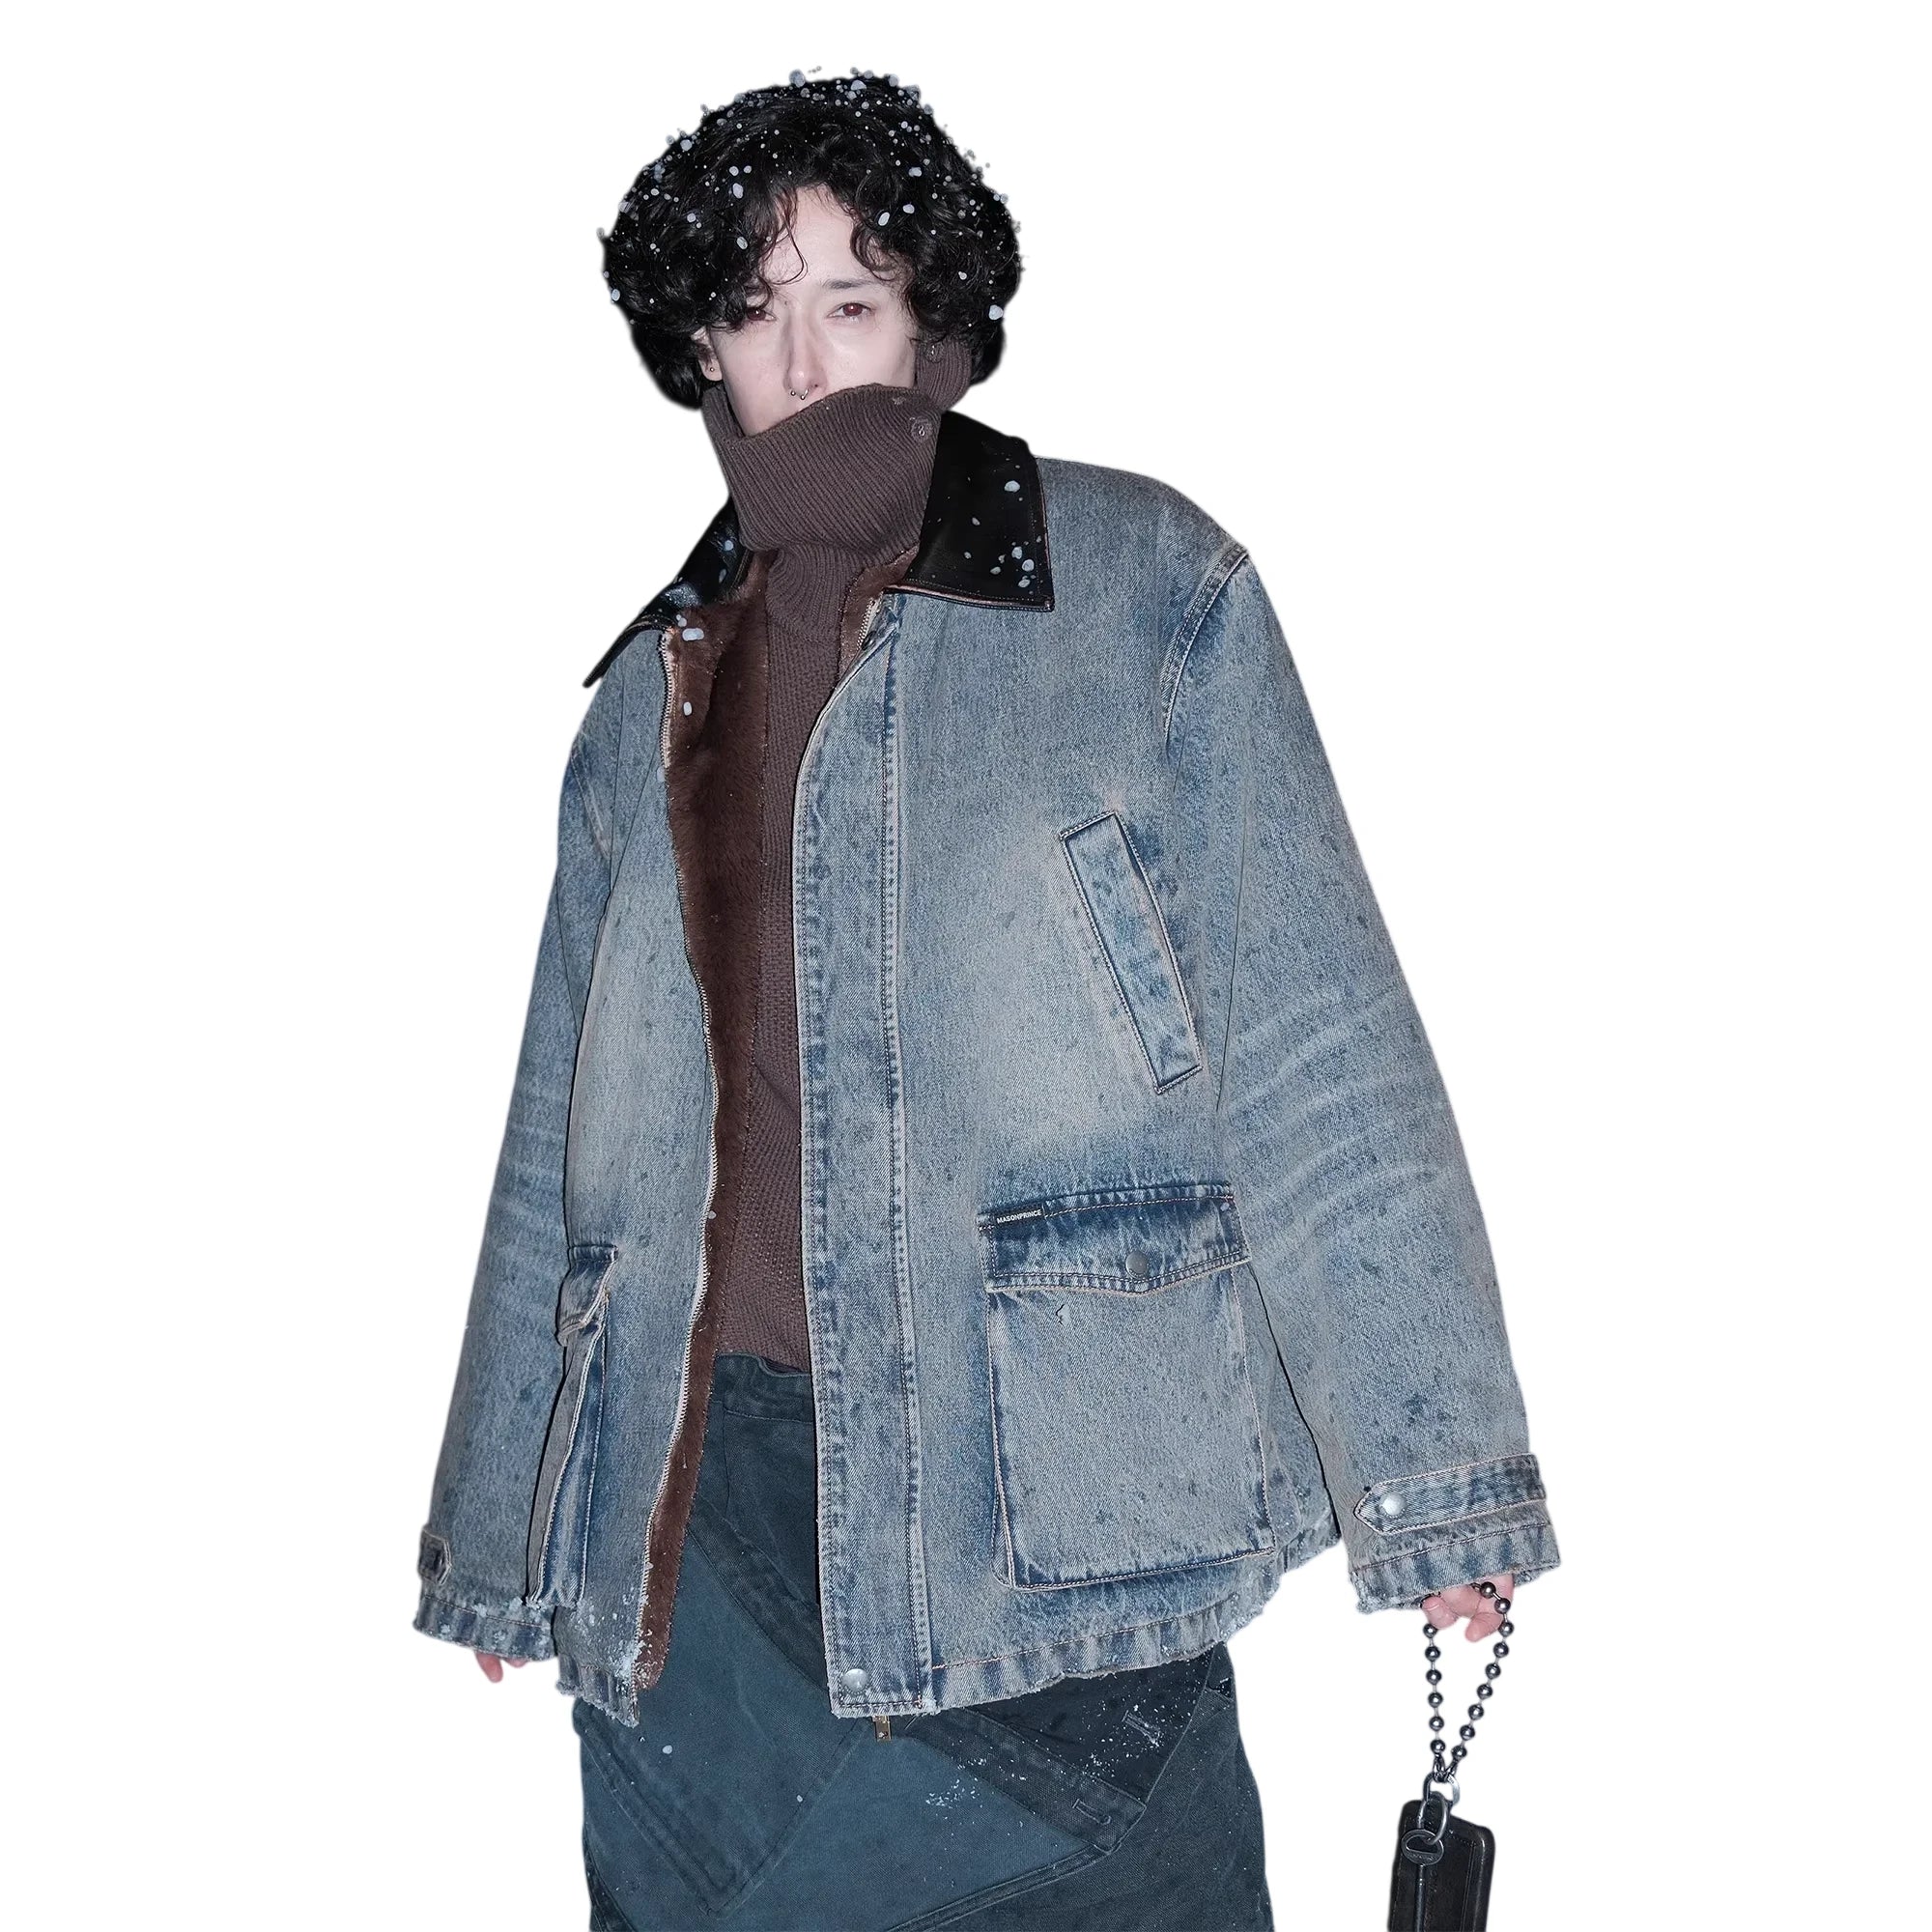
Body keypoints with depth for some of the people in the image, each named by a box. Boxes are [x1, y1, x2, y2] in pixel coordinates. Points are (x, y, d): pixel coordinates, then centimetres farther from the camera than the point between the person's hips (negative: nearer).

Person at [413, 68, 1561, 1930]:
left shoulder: (1144, 591, 0)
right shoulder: (652, 691, 13)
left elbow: (1313, 1046, -5)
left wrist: (1431, 1471, -12)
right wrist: (499, 1534, 20)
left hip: (1037, 1504, -4)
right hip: (692, 1519, 4)